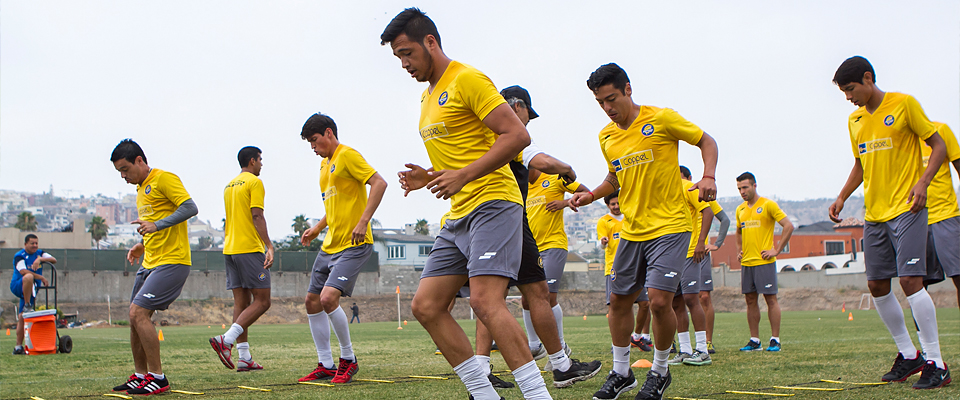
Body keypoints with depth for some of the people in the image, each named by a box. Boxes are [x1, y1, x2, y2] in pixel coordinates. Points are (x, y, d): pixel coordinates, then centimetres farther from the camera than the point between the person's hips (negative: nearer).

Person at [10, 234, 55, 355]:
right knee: (29, 276, -37)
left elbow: (54, 260, -2)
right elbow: (23, 271, -22)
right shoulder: (19, 256, -8)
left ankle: (18, 347, 4)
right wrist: (41, 278, -23)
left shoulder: (39, 253, 10)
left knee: (22, 317, 1)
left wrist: (40, 259, -19)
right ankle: (27, 306, -25)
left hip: (31, 289, 5)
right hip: (17, 287, -5)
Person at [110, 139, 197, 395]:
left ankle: (157, 377, -11)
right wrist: (143, 246, 15)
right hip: (150, 263, 10)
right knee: (135, 317, 8)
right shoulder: (141, 189, 21)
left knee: (138, 312, -17)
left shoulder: (164, 179, -8)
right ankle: (140, 376, 19)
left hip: (171, 261, -10)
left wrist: (156, 225, -24)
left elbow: (190, 208, -19)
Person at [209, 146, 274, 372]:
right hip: (250, 249, -8)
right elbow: (257, 216, -15)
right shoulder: (254, 182, -6)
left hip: (230, 249, 9)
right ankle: (226, 340, -19)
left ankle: (244, 358, 3)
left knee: (241, 302, 7)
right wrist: (269, 246, -19)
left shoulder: (229, 185, 19)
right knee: (262, 301, -6)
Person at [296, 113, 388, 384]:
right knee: (312, 301, 9)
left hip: (353, 244, -10)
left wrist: (363, 222, -26)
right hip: (330, 245, 10)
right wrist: (317, 228, 18)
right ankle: (326, 365, 18)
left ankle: (348, 360, -4)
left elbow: (379, 183, -21)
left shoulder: (347, 155, -10)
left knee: (328, 298, -21)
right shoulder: (325, 164, 19)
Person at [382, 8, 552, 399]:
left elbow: (517, 135, -16)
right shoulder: (427, 96, 21)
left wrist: (463, 176, -21)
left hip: (492, 203, -10)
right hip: (458, 214, 10)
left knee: (484, 300, -24)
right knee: (425, 306, 1)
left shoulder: (468, 79, -7)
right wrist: (431, 177, 11)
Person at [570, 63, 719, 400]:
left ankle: (659, 372, 6)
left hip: (670, 226, -6)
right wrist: (592, 195, 6)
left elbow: (706, 141, 0)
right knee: (618, 300, 9)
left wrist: (708, 177, -17)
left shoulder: (661, 119, -9)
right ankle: (621, 373, 25)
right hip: (632, 230, 6)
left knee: (659, 300, -17)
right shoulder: (606, 137, 8)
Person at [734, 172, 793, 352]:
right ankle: (754, 341, 11)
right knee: (750, 300, 6)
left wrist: (777, 250, -11)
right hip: (746, 262, 7)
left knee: (771, 299, -4)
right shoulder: (740, 209, 14)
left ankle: (775, 340, -2)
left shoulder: (768, 205, -6)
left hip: (764, 261, -7)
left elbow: (789, 226, -9)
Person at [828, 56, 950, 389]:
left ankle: (936, 364, -10)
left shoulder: (904, 104, -7)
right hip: (874, 214, 7)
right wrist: (842, 198, 11)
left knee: (910, 280, -16)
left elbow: (938, 145, -5)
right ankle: (908, 354, 20)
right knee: (877, 285, 6)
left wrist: (922, 182, -19)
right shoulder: (855, 120, 13)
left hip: (906, 209, -7)